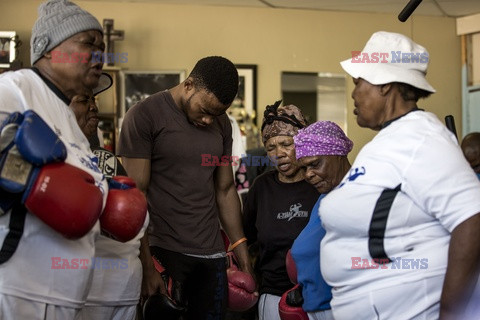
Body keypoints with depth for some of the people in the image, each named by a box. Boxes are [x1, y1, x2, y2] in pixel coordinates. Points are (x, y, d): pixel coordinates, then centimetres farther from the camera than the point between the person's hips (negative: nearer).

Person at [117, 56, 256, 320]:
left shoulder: (222, 124, 11)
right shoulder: (144, 116, -7)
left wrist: (241, 252, 11)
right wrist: (146, 266, -14)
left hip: (212, 254, 5)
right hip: (165, 253, -5)